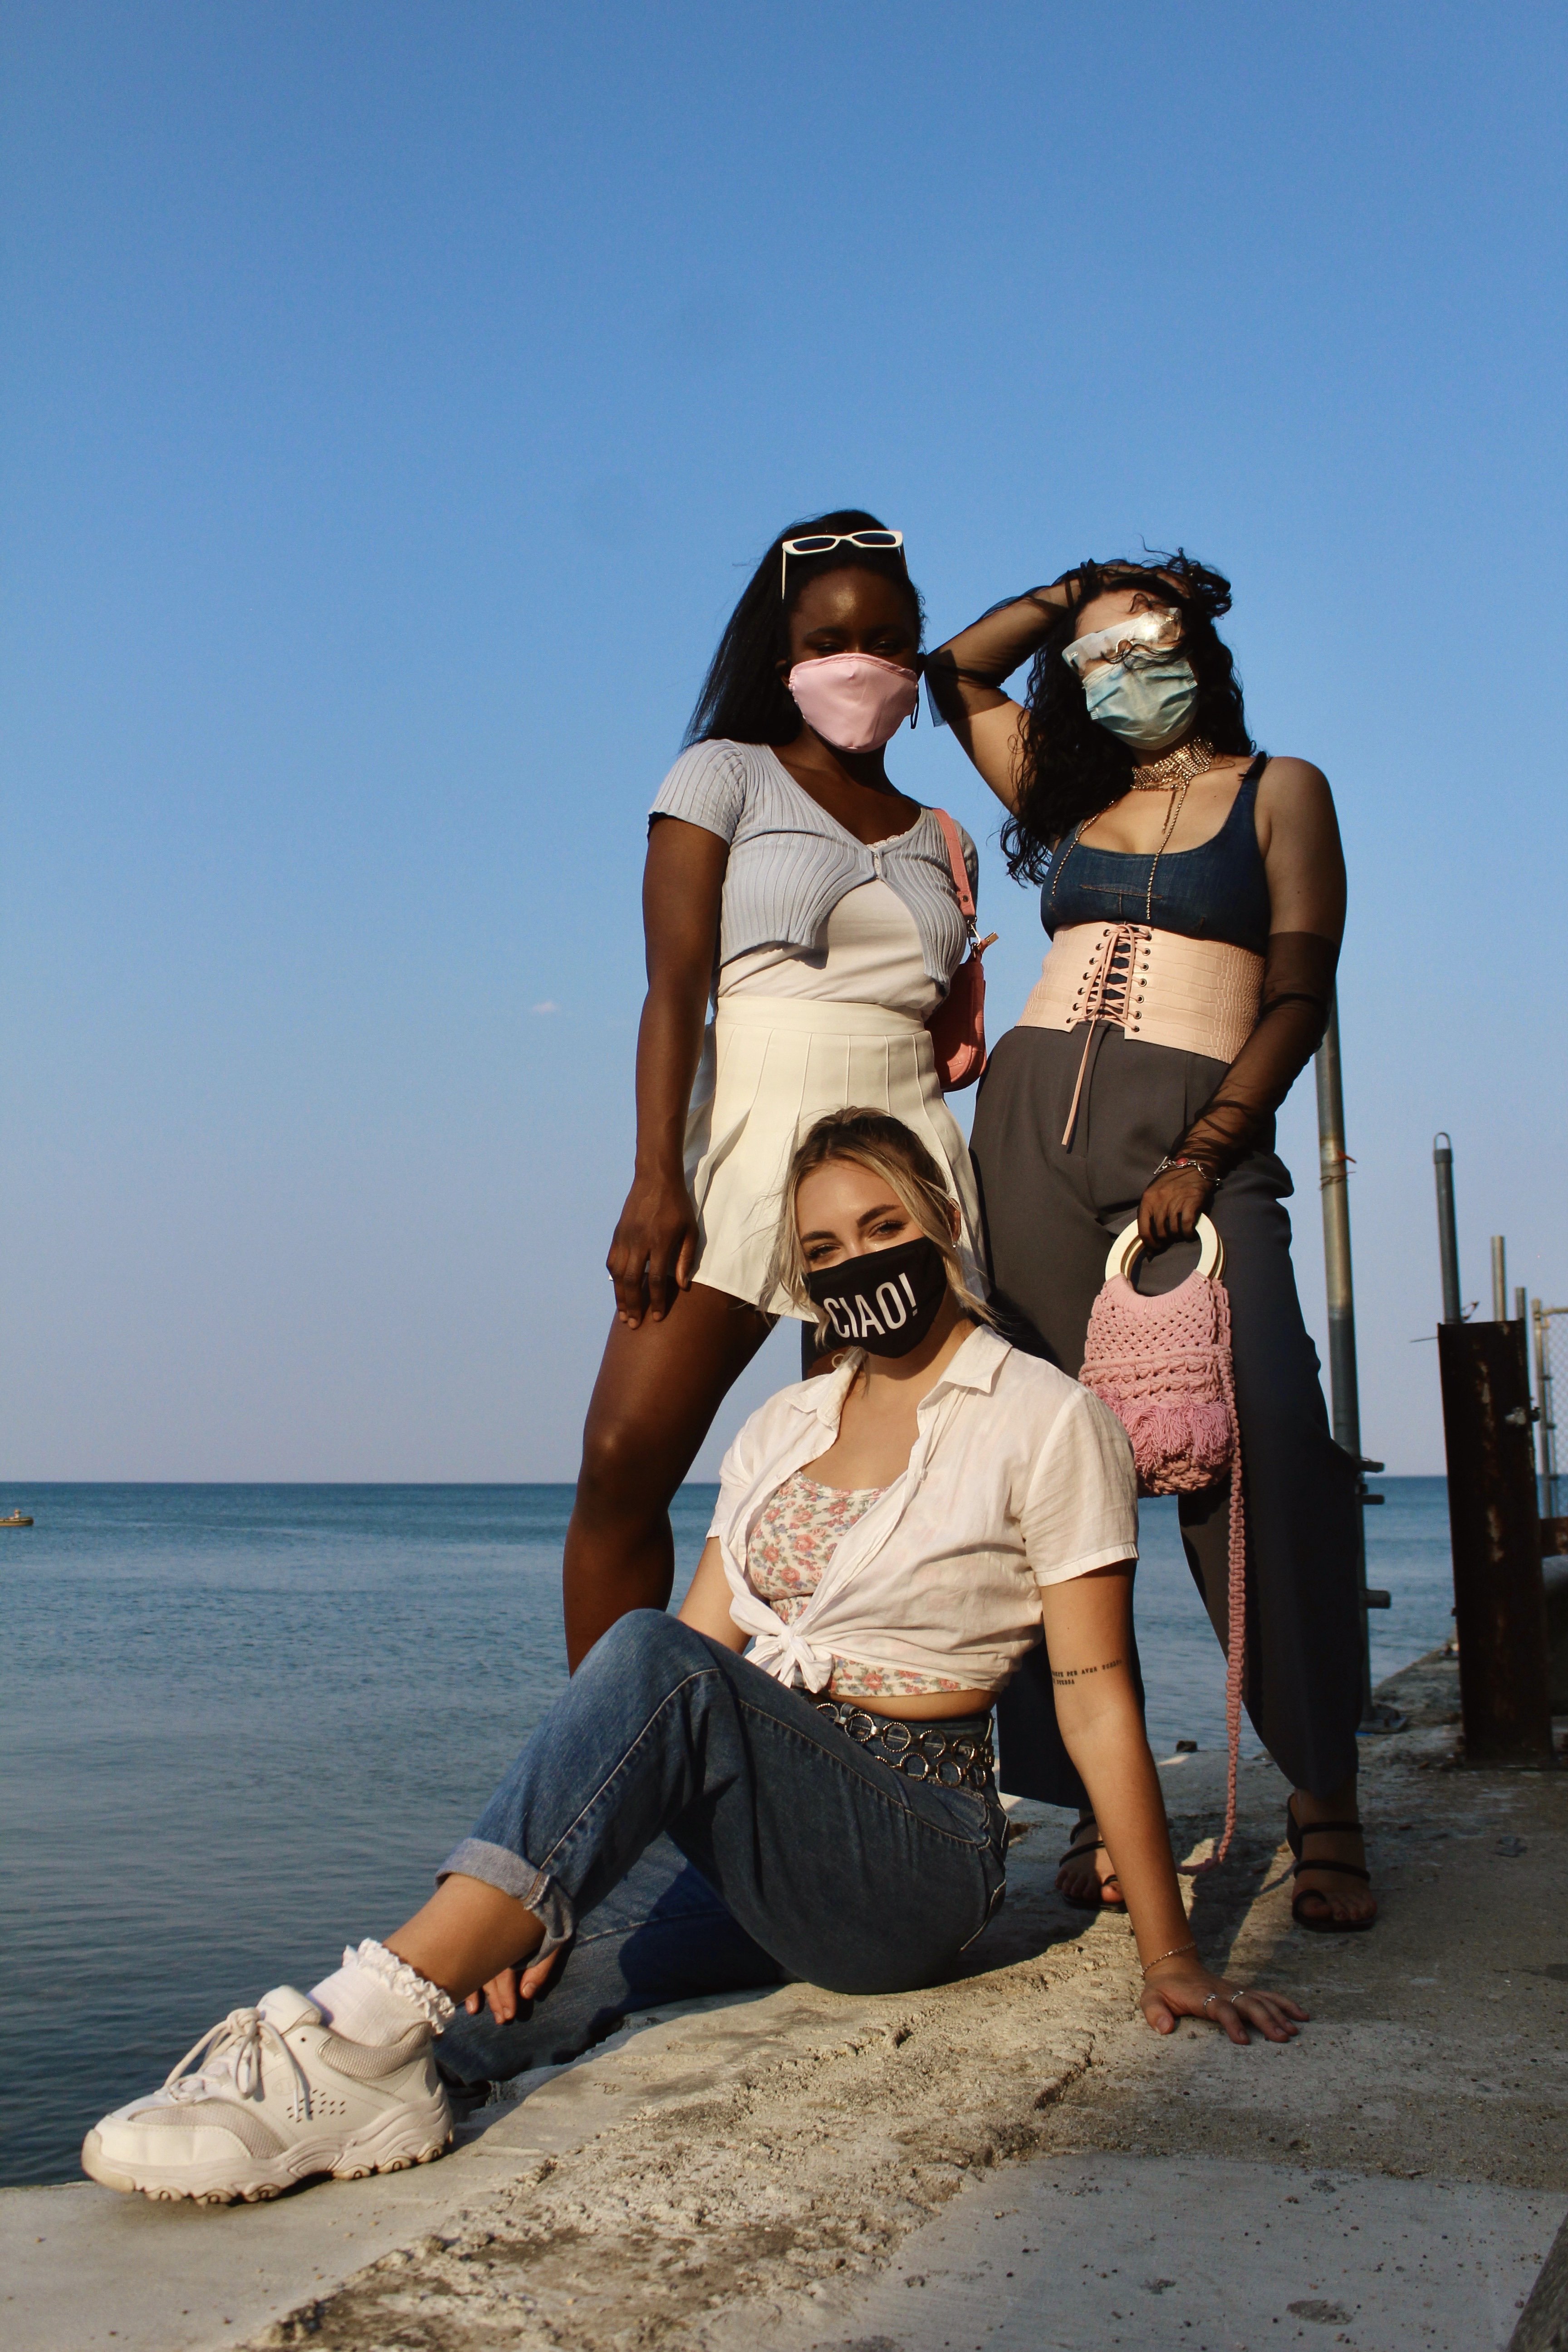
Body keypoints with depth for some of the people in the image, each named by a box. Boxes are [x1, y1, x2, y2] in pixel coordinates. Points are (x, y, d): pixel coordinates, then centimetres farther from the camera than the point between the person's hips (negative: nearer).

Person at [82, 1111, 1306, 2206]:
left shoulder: (1045, 1420, -3)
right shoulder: (783, 1427, 14)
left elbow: (1097, 1697, -6)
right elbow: (704, 1644, 6)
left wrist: (1171, 1955, -9)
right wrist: (541, 1890, -4)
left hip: (916, 1857, -6)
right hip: (764, 1855, 6)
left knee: (653, 1665, -32)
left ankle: (369, 2037, -41)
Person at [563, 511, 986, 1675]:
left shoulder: (939, 840, 21)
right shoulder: (726, 776, 9)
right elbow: (675, 986, -3)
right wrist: (656, 1176, -14)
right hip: (744, 1144, -3)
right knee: (626, 1460, -13)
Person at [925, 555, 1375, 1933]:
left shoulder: (1278, 790, 11)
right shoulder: (1073, 802, 22)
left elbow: (1299, 997, 0)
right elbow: (956, 678, 34)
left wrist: (1206, 1152, -12)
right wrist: (1071, 591, 25)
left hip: (1196, 1132, -4)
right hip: (1032, 1122, 4)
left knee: (1262, 1436, -20)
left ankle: (1325, 1804, -14)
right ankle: (1098, 1808, -1)